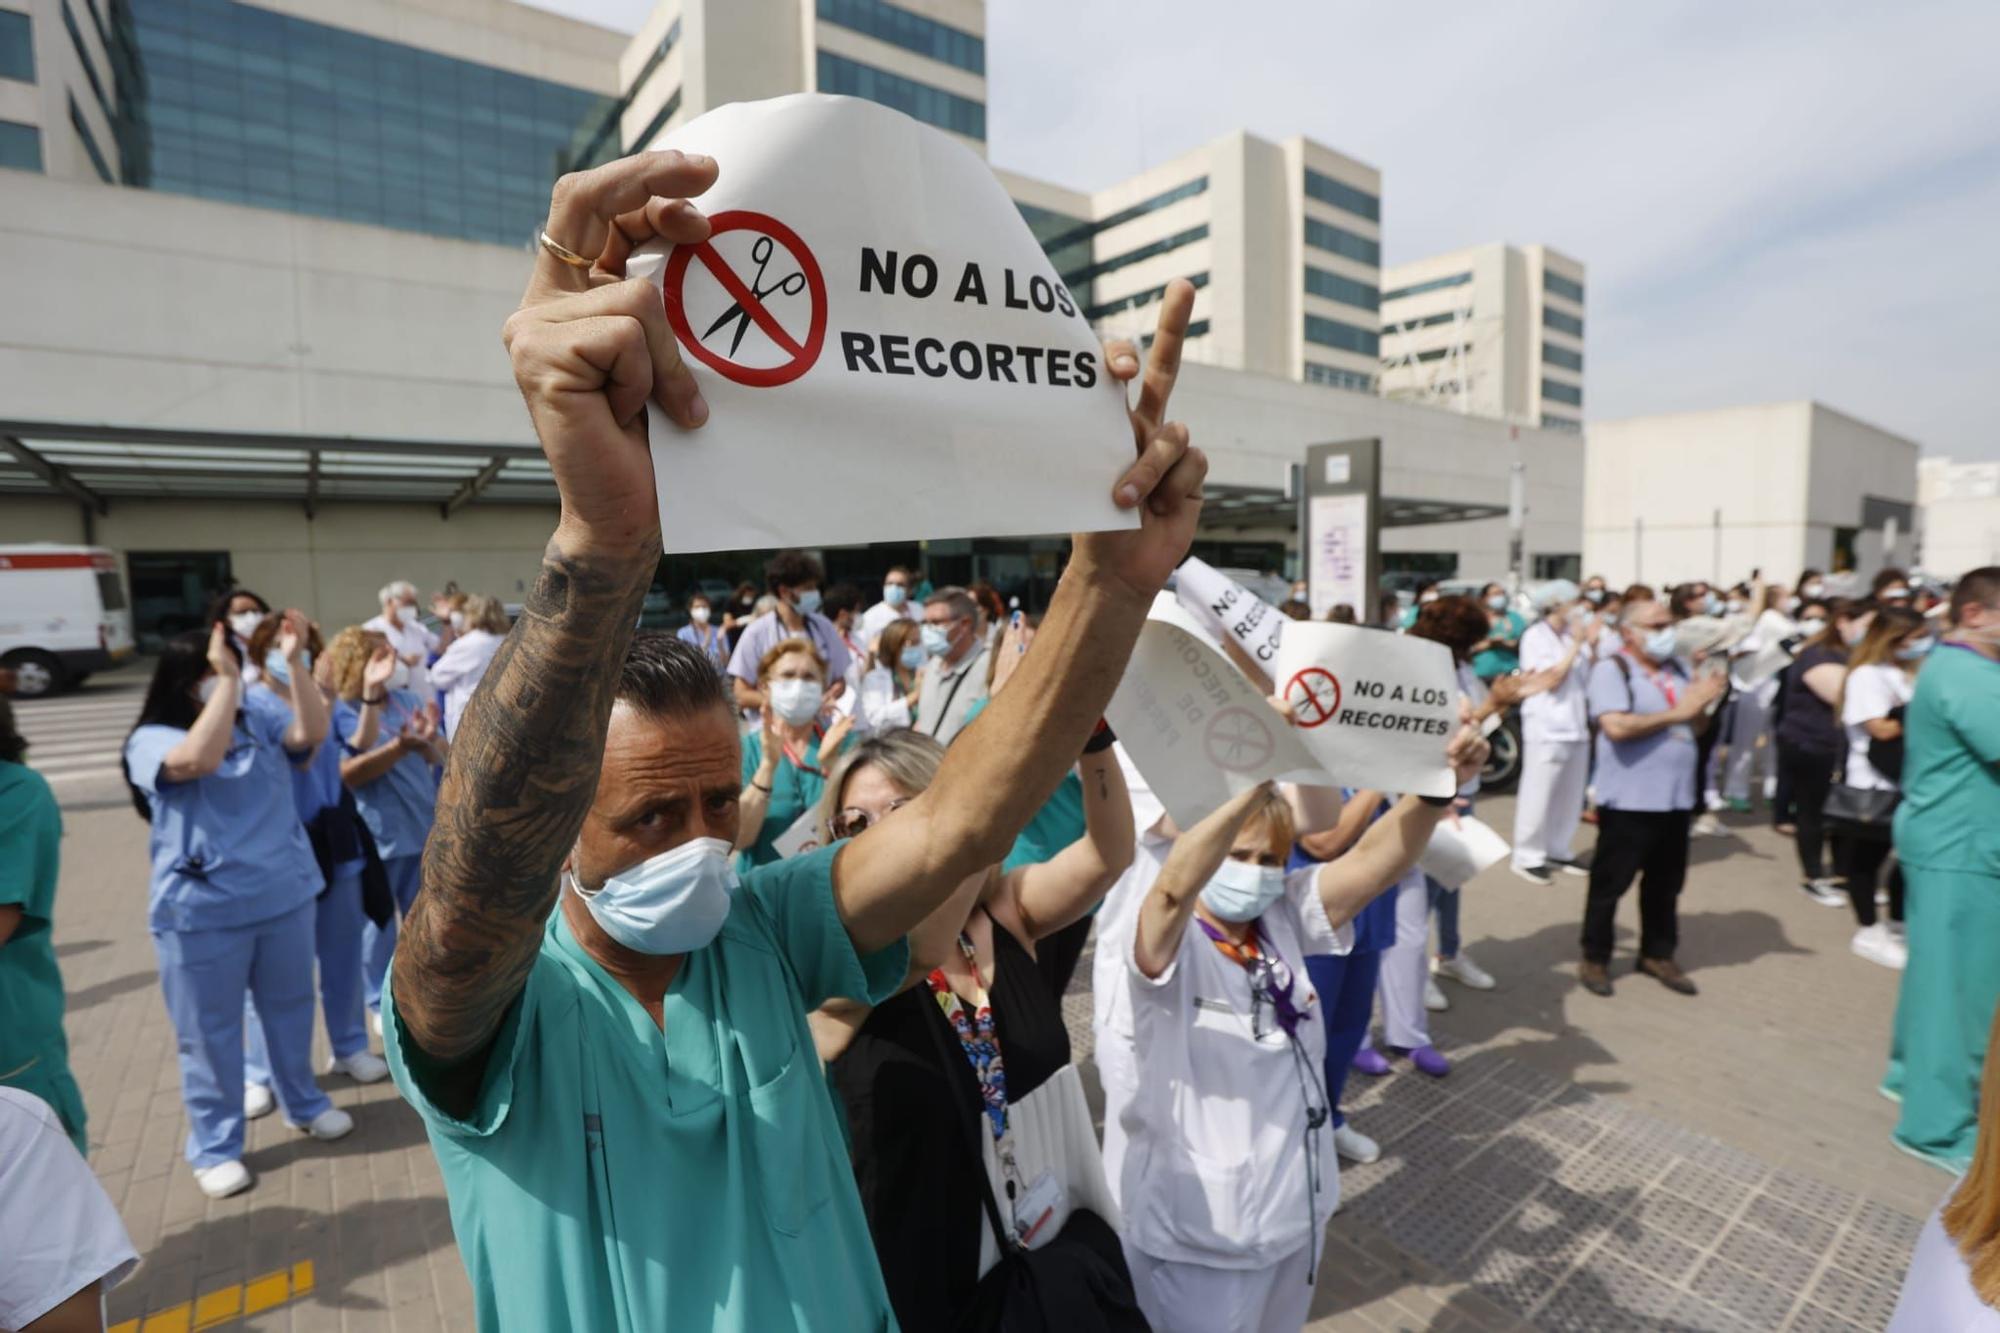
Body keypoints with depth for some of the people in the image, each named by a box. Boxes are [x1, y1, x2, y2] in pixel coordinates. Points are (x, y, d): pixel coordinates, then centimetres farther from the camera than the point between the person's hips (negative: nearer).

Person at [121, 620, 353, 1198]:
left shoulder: (260, 715, 0)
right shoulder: (153, 740, -11)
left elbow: (311, 734, -19)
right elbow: (198, 758, -32)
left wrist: (295, 664, -27)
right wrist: (224, 680, -33)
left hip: (284, 896, 4)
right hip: (203, 912, -3)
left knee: (290, 1008, 19)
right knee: (210, 1031, 10)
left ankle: (304, 1104, 39)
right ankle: (214, 1147, 27)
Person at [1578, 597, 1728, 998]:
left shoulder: (1676, 669, 11)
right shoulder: (1611, 668, -11)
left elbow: (1697, 725, 15)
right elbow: (1617, 727, -23)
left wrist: (1702, 704, -6)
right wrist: (1676, 712, -15)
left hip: (1676, 797, 7)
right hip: (1629, 800, -7)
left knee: (1665, 883, 17)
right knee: (1610, 883, 5)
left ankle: (1657, 954, 33)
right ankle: (1594, 959, 17)